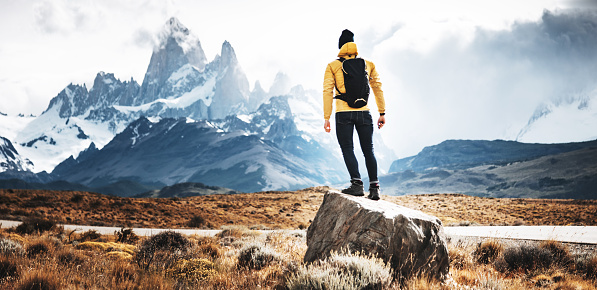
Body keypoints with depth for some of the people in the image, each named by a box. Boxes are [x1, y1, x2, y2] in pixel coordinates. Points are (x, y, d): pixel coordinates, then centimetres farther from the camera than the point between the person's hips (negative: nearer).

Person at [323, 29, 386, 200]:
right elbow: (377, 88, 9)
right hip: (364, 113, 2)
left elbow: (327, 92, -2)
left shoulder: (333, 66, 4)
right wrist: (382, 113, 12)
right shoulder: (368, 64, 10)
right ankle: (374, 188, 7)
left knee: (347, 149, 4)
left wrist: (326, 118, -1)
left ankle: (357, 183, -11)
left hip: (344, 114, -2)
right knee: (368, 150, 9)